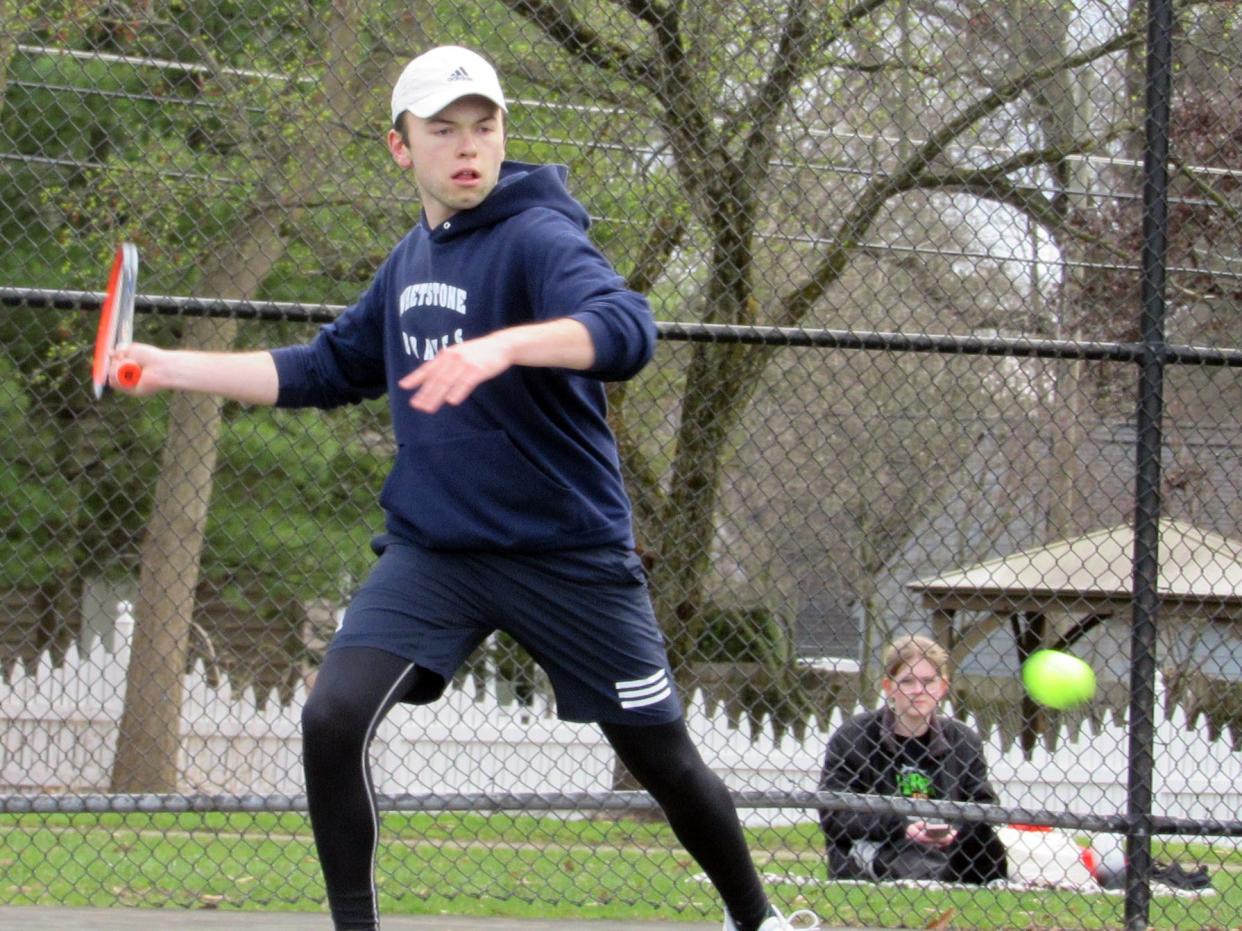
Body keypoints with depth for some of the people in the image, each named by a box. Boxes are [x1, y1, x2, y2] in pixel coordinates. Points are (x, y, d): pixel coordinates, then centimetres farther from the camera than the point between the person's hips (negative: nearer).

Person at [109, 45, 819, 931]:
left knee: (664, 756, 5)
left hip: (568, 552, -5)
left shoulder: (536, 238, -14)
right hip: (432, 550, 5)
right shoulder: (411, 261, 8)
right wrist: (170, 366, 17)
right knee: (332, 721, -15)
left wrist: (502, 345, -50)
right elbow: (329, 370, 21)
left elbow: (627, 329, -34)